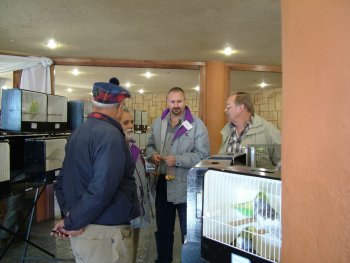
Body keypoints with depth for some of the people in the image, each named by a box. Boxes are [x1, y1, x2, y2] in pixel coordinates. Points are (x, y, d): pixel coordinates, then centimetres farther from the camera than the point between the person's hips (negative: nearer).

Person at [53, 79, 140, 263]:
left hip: (82, 232, 8)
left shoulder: (78, 133, 7)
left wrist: (69, 214, 6)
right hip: (105, 234, -8)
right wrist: (73, 223, -15)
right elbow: (101, 189, -28)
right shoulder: (110, 135, -20)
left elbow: (62, 181, 12)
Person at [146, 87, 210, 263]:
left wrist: (177, 160, -22)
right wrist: (152, 155, -7)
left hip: (187, 185, -5)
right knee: (163, 228, 21)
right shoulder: (158, 123, 6)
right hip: (163, 183, 5)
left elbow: (203, 155, -15)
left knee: (188, 231, 12)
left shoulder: (196, 125, -10)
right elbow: (150, 145, 15)